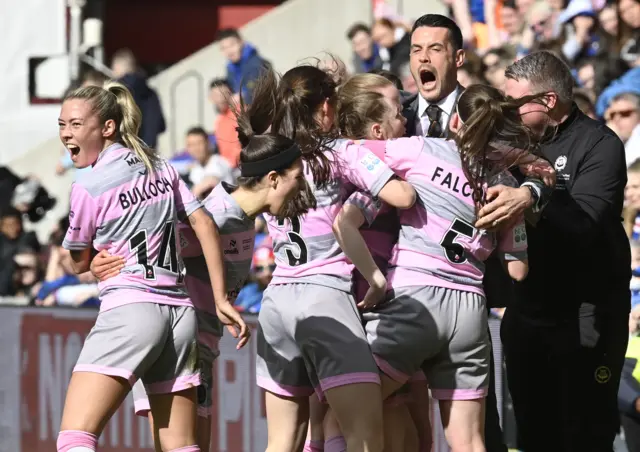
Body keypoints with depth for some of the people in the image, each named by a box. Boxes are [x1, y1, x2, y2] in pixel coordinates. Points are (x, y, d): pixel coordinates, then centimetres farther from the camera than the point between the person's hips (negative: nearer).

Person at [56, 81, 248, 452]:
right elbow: (205, 226, 9)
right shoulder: (161, 167, 11)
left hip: (129, 310, -7)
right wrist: (222, 299, 8)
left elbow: (80, 263, 5)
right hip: (180, 313, 7)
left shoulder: (88, 188, -6)